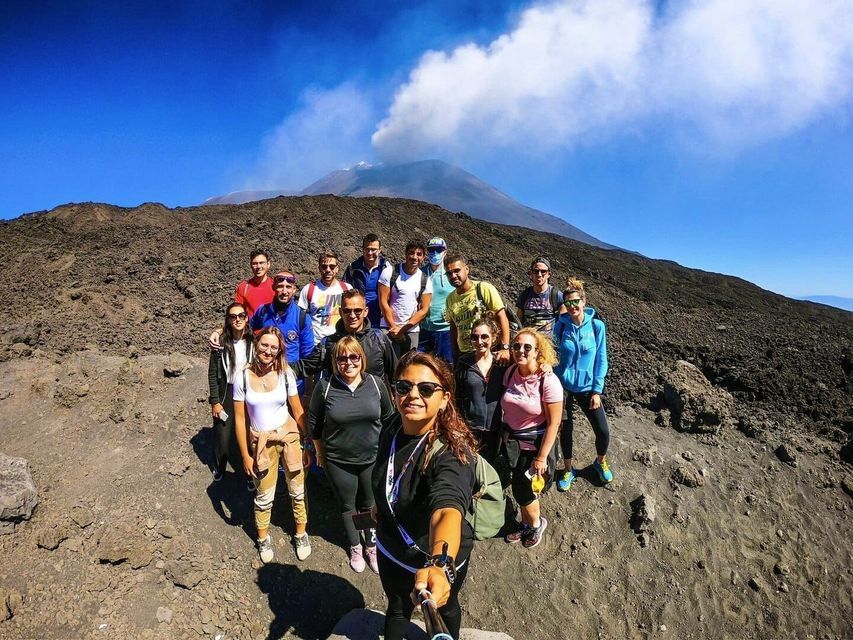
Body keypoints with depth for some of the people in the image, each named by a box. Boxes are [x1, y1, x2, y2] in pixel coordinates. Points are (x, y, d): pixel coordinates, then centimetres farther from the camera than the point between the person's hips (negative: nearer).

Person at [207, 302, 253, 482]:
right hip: (226, 394, 0)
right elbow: (212, 374, -4)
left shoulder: (253, 342, -7)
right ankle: (219, 467, 43)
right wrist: (215, 402, -5)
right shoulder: (221, 342, -9)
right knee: (222, 436, 14)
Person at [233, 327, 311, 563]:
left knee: (297, 491, 11)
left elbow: (298, 411, -3)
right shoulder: (243, 377, -11)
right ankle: (263, 538, 40)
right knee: (264, 495, 14)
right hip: (261, 443, 0)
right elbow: (239, 419, -5)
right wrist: (245, 455, -3)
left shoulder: (285, 373, -10)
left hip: (289, 437, 0)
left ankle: (301, 534, 34)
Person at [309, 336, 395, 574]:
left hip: (373, 458, 1)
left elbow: (387, 416, 5)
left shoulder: (376, 383, -9)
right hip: (338, 461, 0)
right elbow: (314, 422, -1)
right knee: (347, 505, 18)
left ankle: (371, 546, 41)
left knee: (370, 505, 17)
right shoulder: (325, 386, -14)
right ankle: (355, 547, 43)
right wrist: (320, 452, 5)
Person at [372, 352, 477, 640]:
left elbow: (448, 509, -54)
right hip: (391, 551, 4)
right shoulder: (391, 428, -16)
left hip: (438, 558, -3)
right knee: (397, 608, 30)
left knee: (443, 608, 29)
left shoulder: (452, 451, -36)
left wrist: (440, 566, -72)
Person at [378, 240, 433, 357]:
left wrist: (403, 329, -9)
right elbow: (383, 302, -6)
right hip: (389, 328, -2)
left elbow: (424, 309, 0)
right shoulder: (390, 272, -3)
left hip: (412, 331, 3)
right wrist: (394, 327, -8)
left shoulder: (425, 280, 4)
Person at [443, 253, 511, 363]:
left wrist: (505, 348, -20)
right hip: (463, 354, 5)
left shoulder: (484, 289, -8)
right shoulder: (450, 299, 8)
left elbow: (502, 318, -12)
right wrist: (455, 355, 11)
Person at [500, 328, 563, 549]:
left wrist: (542, 457, -16)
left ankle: (537, 523, 37)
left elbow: (553, 423, -18)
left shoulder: (548, 381, -23)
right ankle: (526, 524, 44)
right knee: (518, 486, 18)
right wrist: (505, 436, 9)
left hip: (534, 444, -5)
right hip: (511, 442, 5)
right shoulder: (510, 372, -8)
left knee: (523, 490, 7)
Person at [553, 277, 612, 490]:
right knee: (565, 429, 8)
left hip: (588, 388, 0)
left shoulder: (596, 326, -8)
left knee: (603, 431, 3)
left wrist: (597, 390, -7)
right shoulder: (560, 325, -8)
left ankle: (601, 462, 35)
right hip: (564, 386, 0)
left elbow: (601, 360, -4)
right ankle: (568, 469, 32)